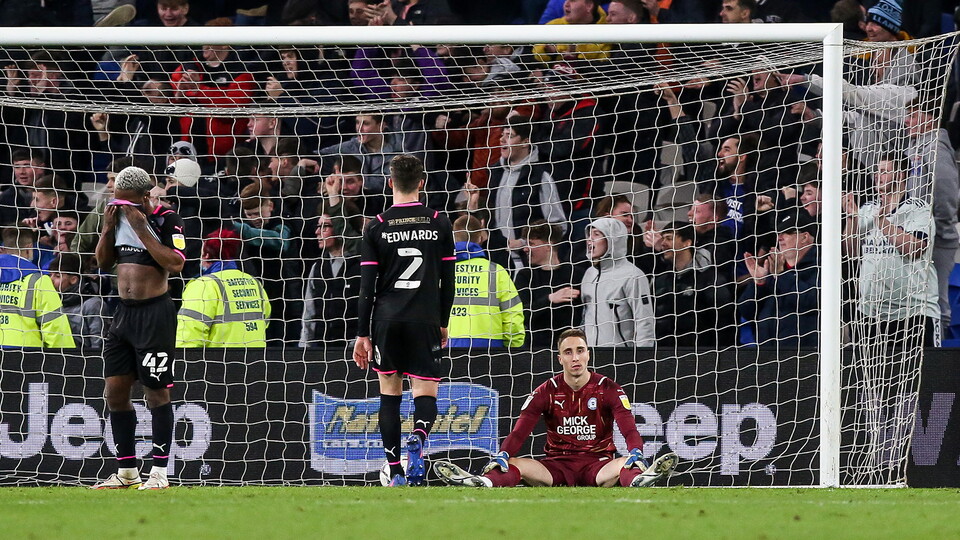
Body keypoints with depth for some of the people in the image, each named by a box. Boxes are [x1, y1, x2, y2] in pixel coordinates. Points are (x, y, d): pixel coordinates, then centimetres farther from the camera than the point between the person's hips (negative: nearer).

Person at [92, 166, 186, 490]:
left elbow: (176, 263, -20)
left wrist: (141, 230, -20)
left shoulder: (167, 220, -9)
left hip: (155, 314, -7)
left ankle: (159, 472, 1)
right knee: (115, 392, 7)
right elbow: (103, 263, 17)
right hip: (124, 314, 7)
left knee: (156, 391, -4)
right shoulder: (119, 217, 10)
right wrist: (108, 228, 1)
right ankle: (127, 471, 16)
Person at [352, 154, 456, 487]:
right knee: (426, 393, 2)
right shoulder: (439, 224, 3)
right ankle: (418, 436, -31)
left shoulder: (377, 227, 0)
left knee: (389, 393, 12)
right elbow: (448, 281, 7)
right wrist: (443, 323, 19)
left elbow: (367, 287, -1)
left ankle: (394, 471, 7)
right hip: (425, 321, 0)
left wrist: (362, 334, 3)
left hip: (386, 321, 0)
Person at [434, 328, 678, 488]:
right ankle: (483, 481, -52)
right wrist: (502, 456, -22)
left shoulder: (608, 389, 2)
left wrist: (636, 454, -32)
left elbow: (628, 428, -9)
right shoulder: (547, 391, 6)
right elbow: (521, 429, -3)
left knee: (627, 465, -35)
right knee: (514, 464, -24)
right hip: (557, 467, 2)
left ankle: (639, 479, -69)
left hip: (598, 465, -2)